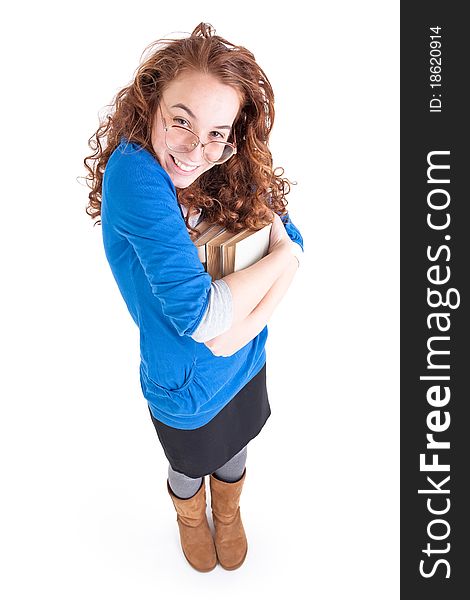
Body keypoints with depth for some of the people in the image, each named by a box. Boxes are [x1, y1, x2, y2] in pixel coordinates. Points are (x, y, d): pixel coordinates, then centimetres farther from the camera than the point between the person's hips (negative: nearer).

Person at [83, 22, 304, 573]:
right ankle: (190, 519, 63)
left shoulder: (233, 172, -14)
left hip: (246, 362, 4)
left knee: (233, 454, 31)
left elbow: (292, 241, -9)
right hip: (186, 385, -4)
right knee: (190, 469, 27)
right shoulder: (134, 170, -32)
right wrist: (279, 255, -22)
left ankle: (228, 512, 65)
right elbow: (197, 313, -37)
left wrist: (243, 325, -25)